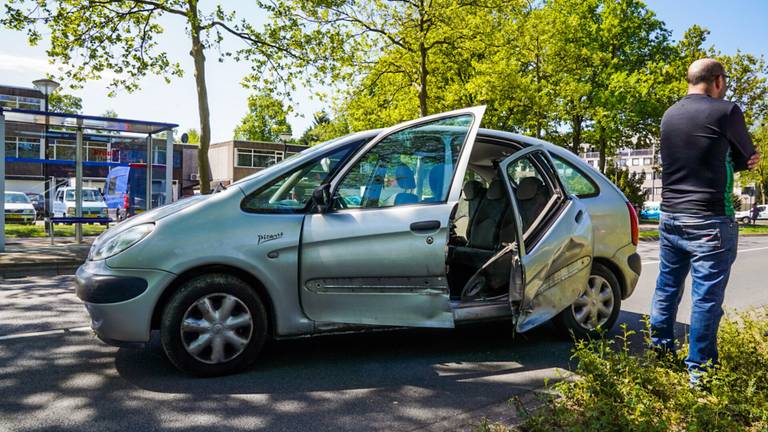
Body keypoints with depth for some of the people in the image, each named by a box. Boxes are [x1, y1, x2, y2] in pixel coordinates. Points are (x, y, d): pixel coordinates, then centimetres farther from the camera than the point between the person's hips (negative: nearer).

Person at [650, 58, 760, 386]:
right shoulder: (725, 111, -10)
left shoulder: (669, 115, 11)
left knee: (667, 287, 17)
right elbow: (746, 154, 5)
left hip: (670, 216, 7)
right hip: (709, 221, -7)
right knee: (707, 297, 1)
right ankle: (699, 370, 8)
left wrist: (741, 161, 7)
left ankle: (660, 350, 28)